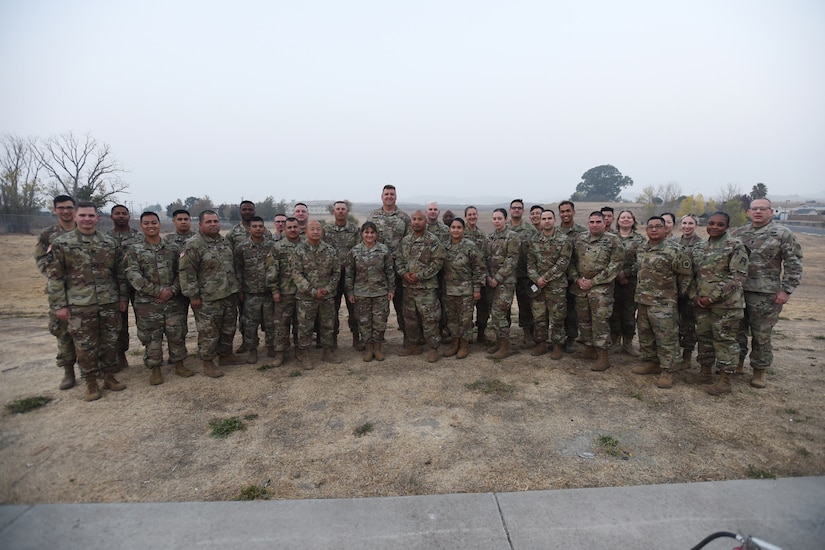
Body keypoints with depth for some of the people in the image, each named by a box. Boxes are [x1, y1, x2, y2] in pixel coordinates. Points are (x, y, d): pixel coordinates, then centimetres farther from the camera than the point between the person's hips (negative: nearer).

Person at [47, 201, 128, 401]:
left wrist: (123, 297, 7)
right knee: (85, 345, 5)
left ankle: (109, 377, 26)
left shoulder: (110, 243, 6)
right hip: (79, 305, -2)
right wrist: (59, 305, -5)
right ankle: (91, 383, 19)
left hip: (110, 303, 2)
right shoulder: (61, 243, -1)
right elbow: (55, 277, -2)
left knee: (110, 342, 10)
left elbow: (120, 273, 10)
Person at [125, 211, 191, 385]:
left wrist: (172, 290, -12)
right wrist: (158, 291, -17)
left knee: (177, 334, 8)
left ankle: (179, 364, 24)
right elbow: (133, 276, -10)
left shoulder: (173, 247, 6)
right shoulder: (134, 250, 0)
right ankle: (155, 369, 19)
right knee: (151, 337, 6)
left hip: (174, 301, 2)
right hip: (147, 302, -1)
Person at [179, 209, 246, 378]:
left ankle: (225, 355, 34)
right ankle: (207, 363, 16)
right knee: (208, 332, 2)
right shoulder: (193, 245, -13)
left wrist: (237, 288, 17)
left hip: (229, 295, 7)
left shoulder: (225, 242, 10)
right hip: (208, 299, -7)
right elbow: (187, 272, -14)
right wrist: (193, 295, -16)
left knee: (228, 328, 17)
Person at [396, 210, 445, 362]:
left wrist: (420, 276, -16)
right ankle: (414, 344, 29)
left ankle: (433, 348, 9)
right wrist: (403, 273, -6)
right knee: (410, 317, 14)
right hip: (408, 286, 6)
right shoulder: (405, 241, 11)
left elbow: (437, 262, -12)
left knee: (429, 318, -3)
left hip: (426, 286, -6)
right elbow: (398, 259, 13)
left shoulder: (433, 241, -7)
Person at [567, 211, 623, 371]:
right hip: (580, 286, 5)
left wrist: (593, 281, -13)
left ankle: (603, 356, 3)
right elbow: (571, 261, 11)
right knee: (583, 319, 13)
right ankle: (589, 348, 28)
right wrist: (577, 279, -5)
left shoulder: (613, 240, -4)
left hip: (601, 288, -5)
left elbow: (615, 265, -10)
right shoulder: (578, 239, 9)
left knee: (600, 321, -5)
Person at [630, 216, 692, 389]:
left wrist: (677, 293, 0)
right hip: (642, 301, 7)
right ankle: (650, 362, 31)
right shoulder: (641, 248, 8)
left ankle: (667, 371, 8)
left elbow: (686, 274, -6)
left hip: (663, 303, -7)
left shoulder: (674, 250, -13)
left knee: (666, 338, -2)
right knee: (645, 335, 16)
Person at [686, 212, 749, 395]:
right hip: (702, 303, 6)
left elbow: (738, 276, -14)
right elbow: (693, 275, 15)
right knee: (704, 337, 14)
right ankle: (705, 373, 29)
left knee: (724, 339, 1)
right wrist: (694, 296, -1)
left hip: (726, 304, -6)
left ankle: (725, 381, 12)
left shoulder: (735, 246, -8)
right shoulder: (699, 249, 11)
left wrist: (713, 297, -17)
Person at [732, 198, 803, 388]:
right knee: (737, 330, 13)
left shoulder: (783, 234, -4)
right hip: (736, 291, 4)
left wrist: (786, 289, -11)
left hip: (765, 294, -4)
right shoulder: (739, 233, 9)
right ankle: (737, 363, 28)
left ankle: (760, 370, 19)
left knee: (761, 335, 5)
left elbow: (794, 264, -6)